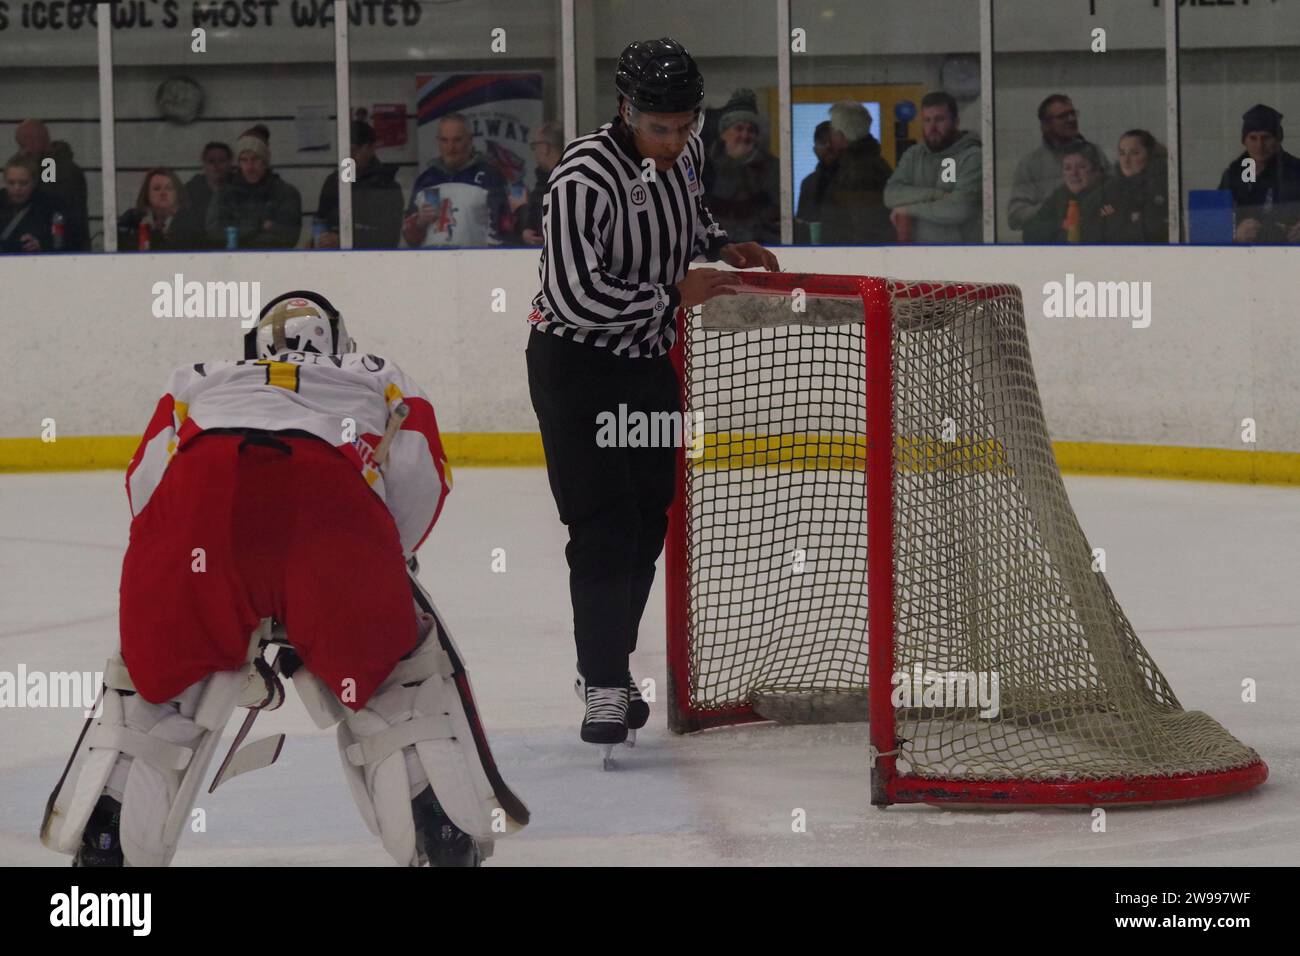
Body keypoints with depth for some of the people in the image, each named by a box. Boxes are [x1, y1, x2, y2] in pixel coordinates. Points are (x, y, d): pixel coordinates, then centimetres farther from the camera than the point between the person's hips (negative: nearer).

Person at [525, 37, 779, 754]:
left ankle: (611, 665, 27)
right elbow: (572, 297, -31)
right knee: (605, 527, -12)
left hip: (650, 365, 8)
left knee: (648, 524, 12)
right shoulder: (587, 176, -27)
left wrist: (720, 246, 4)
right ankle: (604, 688, -7)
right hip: (577, 367, -8)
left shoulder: (684, 151, -2)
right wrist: (674, 294, -25)